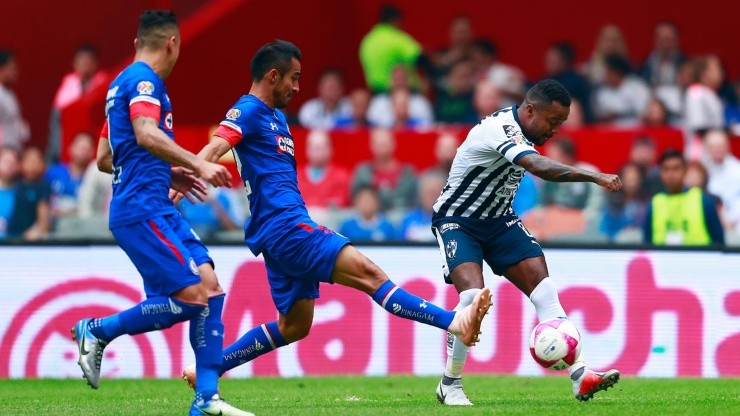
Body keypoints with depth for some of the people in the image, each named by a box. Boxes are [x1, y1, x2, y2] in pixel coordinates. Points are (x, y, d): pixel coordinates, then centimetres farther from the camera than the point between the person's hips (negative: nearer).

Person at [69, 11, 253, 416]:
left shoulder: (122, 83, 22)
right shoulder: (144, 80, -8)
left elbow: (105, 158, 28)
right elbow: (147, 134, -26)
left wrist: (167, 174, 29)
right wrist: (196, 165, -28)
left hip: (157, 210, 10)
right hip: (143, 210, -10)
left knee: (209, 286, 2)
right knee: (192, 297, -15)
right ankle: (97, 330, -2)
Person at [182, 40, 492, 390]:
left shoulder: (275, 116, 22)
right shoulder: (248, 111, -8)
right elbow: (216, 147, -25)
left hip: (286, 228, 11)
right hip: (283, 225, -11)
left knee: (294, 327, 15)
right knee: (367, 272, -18)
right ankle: (454, 322, -26)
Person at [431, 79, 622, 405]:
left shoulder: (518, 129, 0)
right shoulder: (501, 130, -29)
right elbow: (541, 168, -46)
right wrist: (595, 177, -52)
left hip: (497, 220, 8)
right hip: (457, 222, -8)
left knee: (543, 287, -9)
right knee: (473, 294, -27)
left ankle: (580, 376, -16)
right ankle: (450, 384, -7)